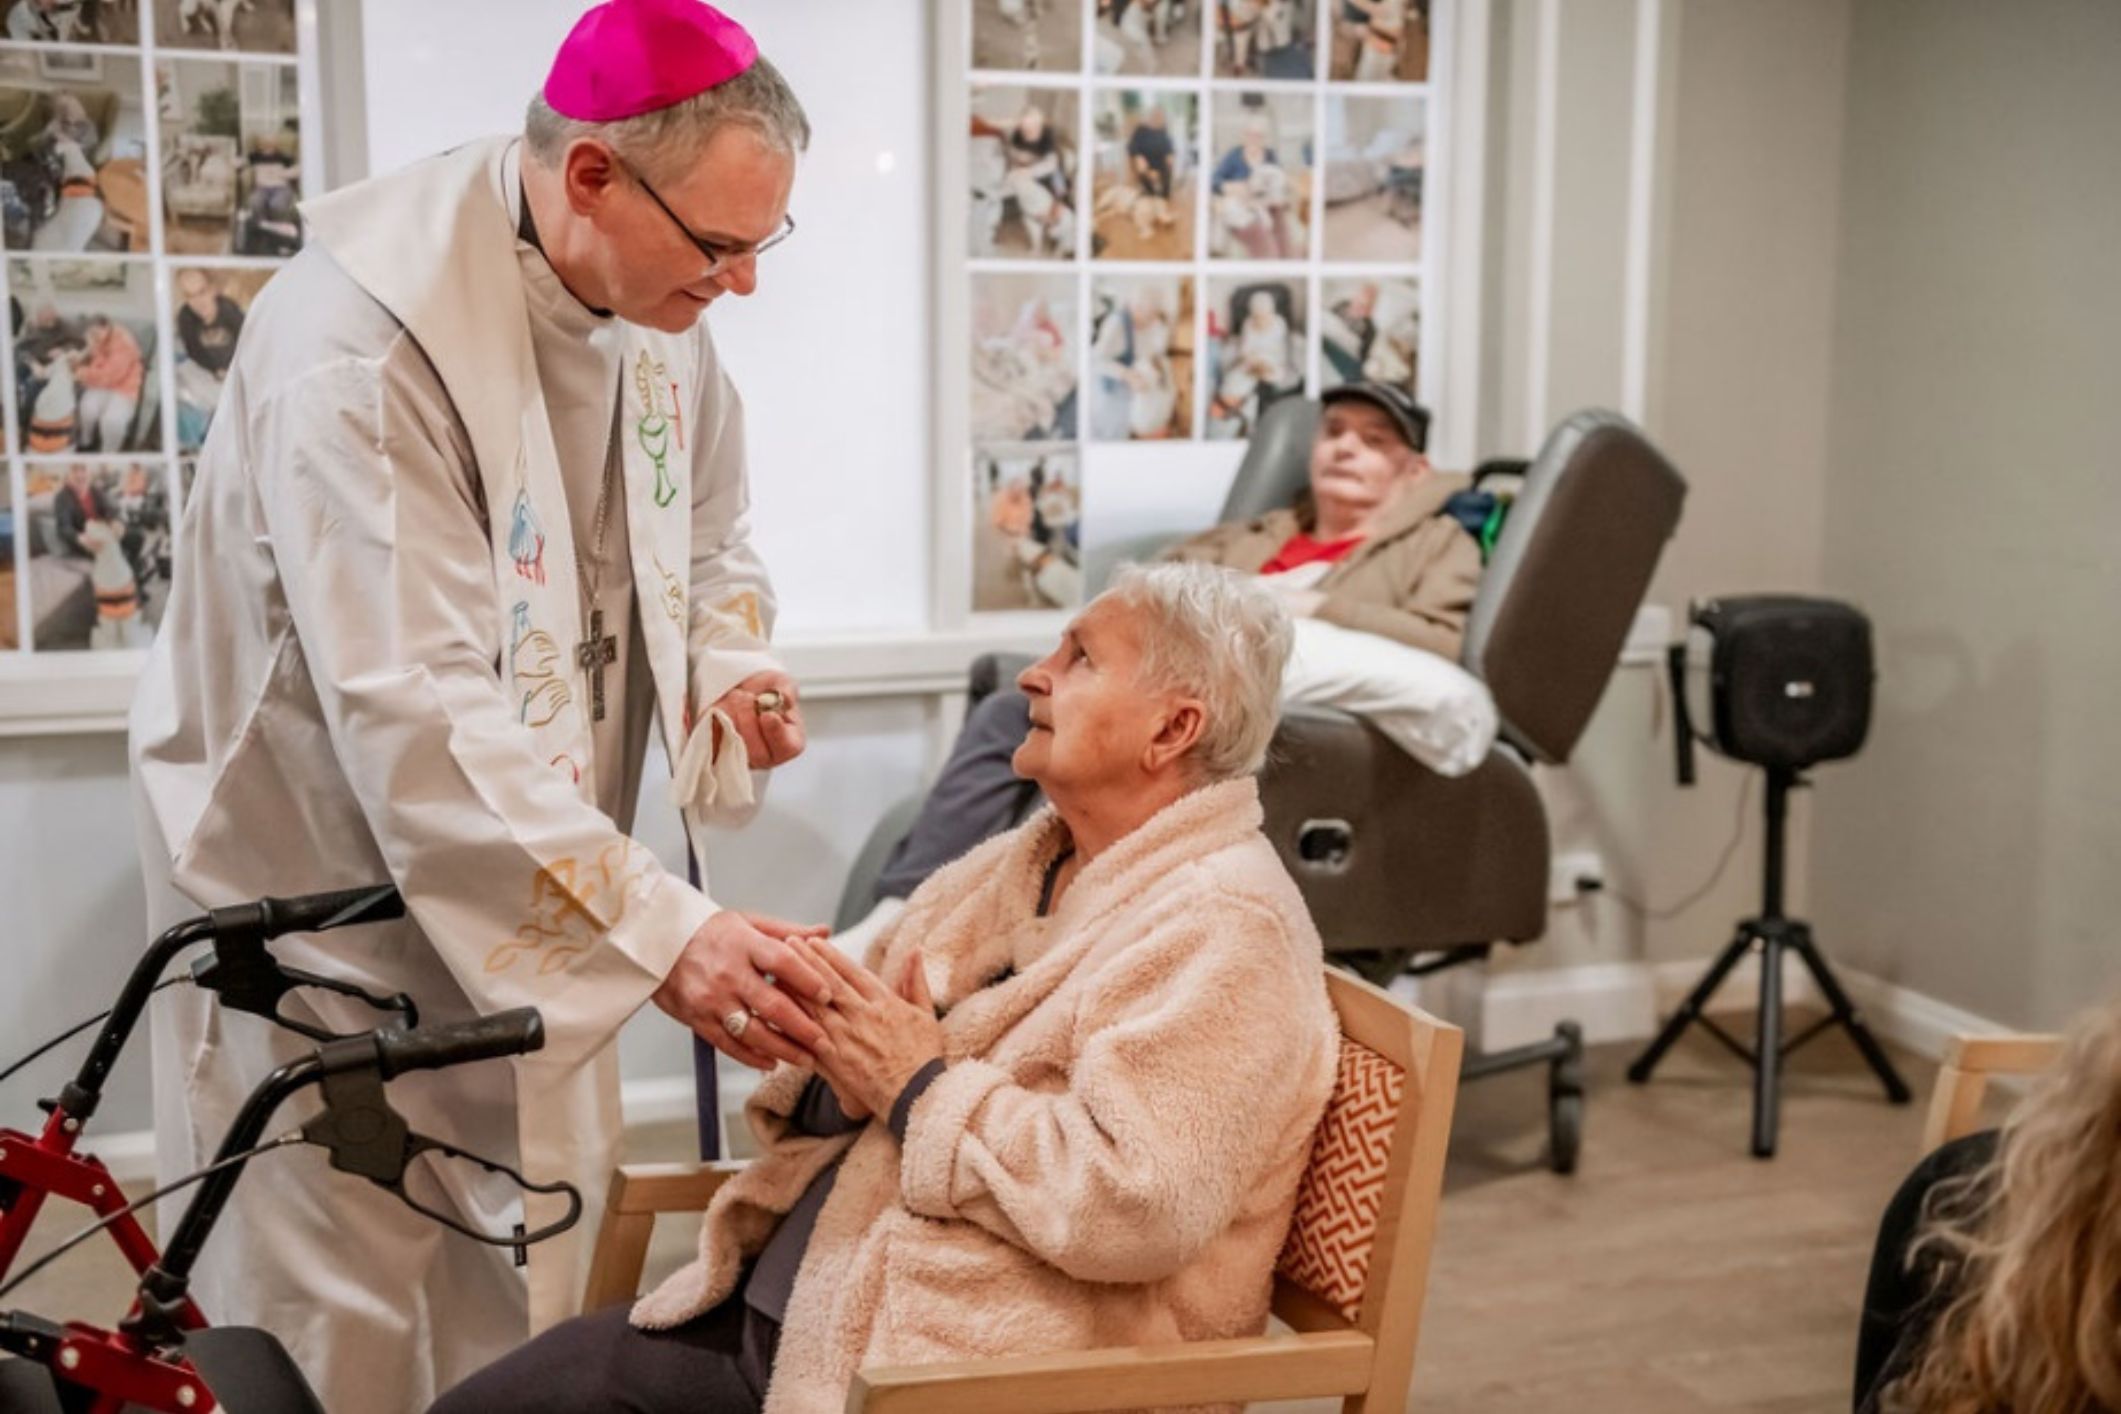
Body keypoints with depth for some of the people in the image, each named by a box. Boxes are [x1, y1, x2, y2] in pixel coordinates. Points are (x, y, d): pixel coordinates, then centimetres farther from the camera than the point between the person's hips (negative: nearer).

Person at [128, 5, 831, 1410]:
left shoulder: (658, 305, -5)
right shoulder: (361, 342, -28)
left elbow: (711, 542, 11)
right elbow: (417, 717, -35)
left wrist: (729, 667, -11)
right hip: (334, 890, -6)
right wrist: (660, 931, -39)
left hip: (539, 891, 7)